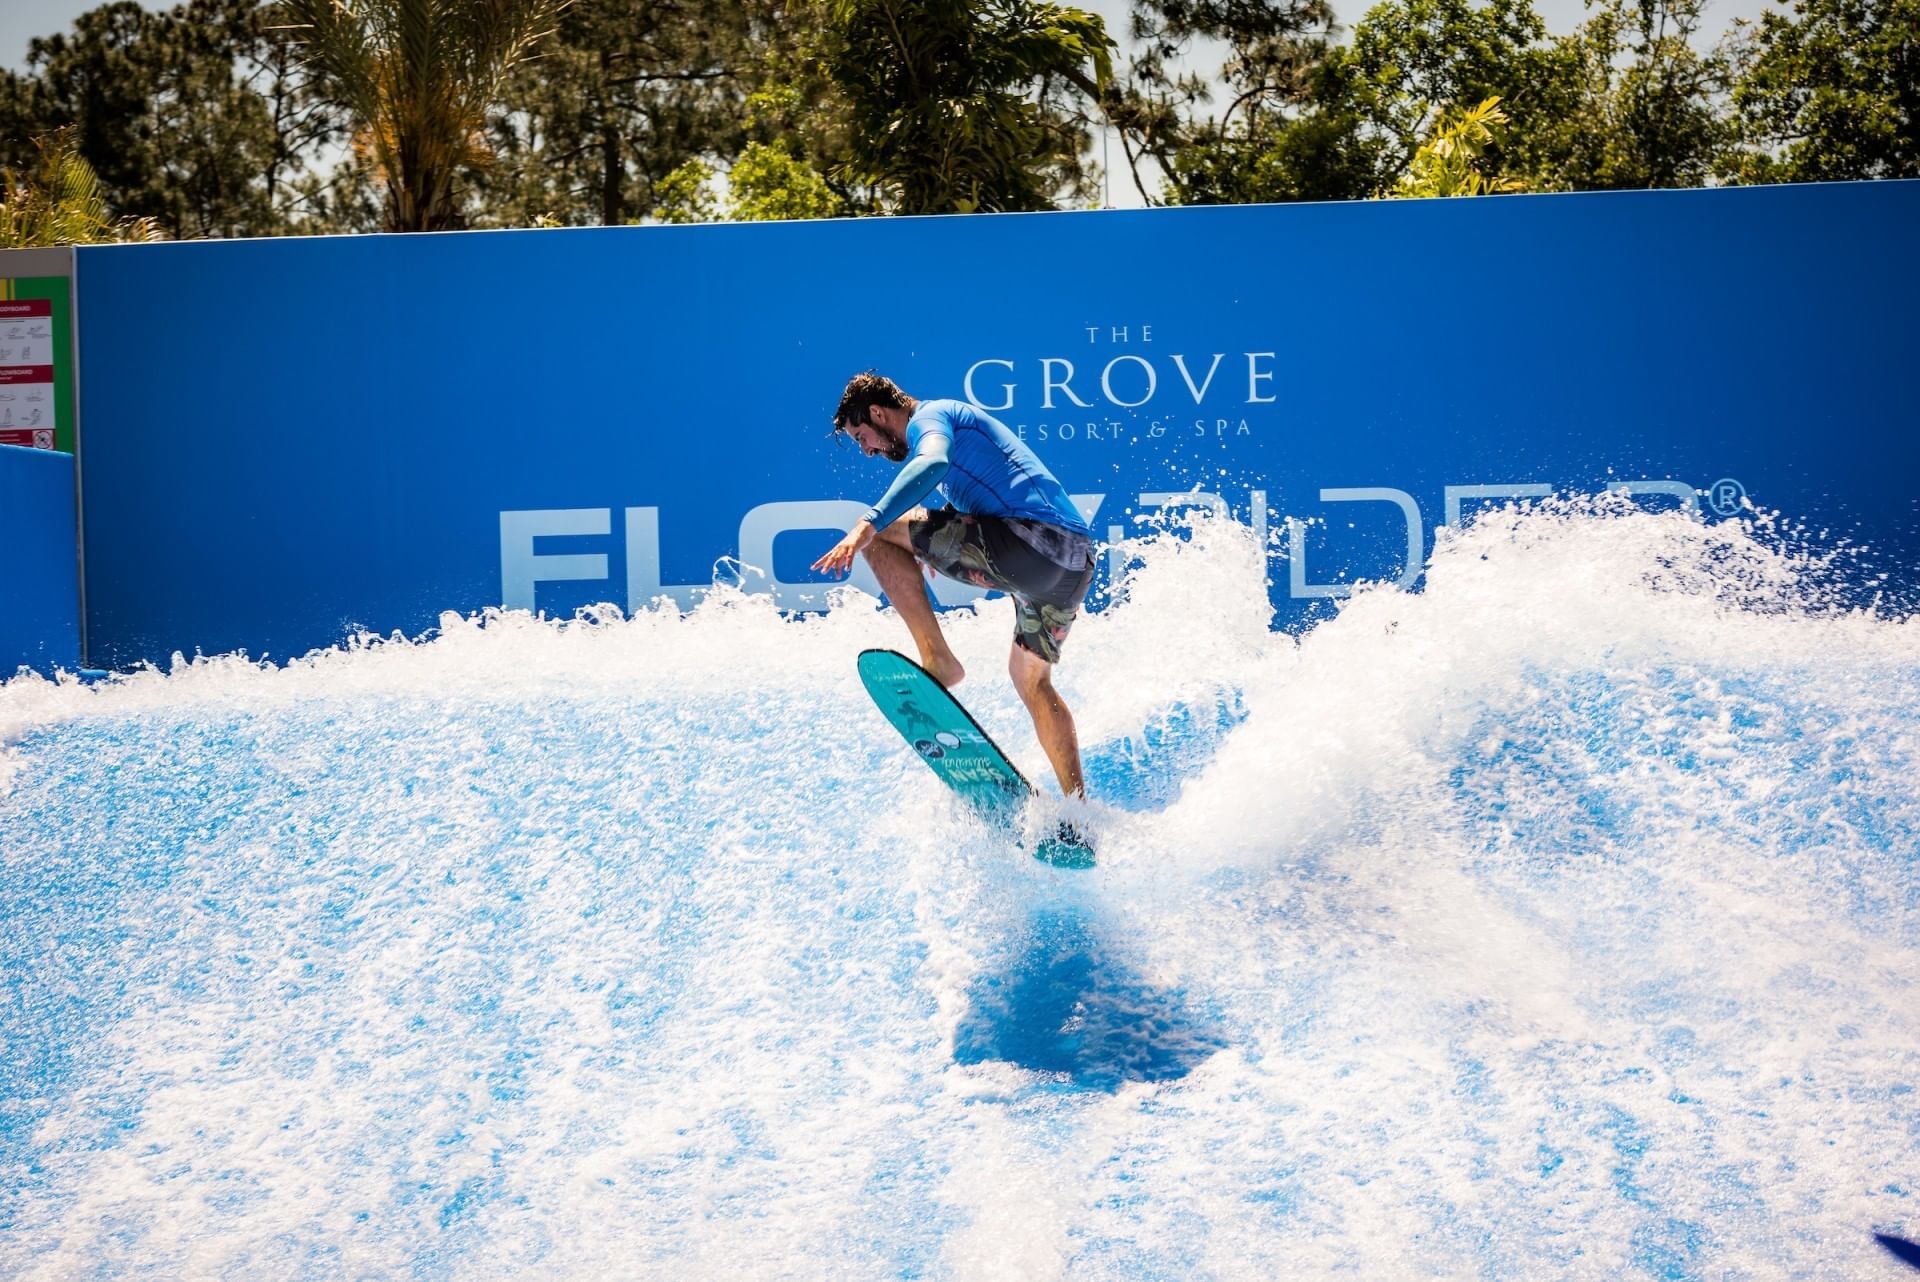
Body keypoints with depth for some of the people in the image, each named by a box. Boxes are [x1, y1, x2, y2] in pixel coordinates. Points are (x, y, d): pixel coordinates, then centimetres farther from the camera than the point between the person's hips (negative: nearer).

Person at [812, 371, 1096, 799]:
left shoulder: (928, 417, 1)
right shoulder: (958, 419, 31)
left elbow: (932, 463, -24)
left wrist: (868, 525, -33)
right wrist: (933, 548, 51)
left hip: (1032, 542, -10)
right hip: (1077, 561, 10)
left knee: (879, 533, -5)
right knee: (1030, 679, 25)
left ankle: (937, 662, -8)